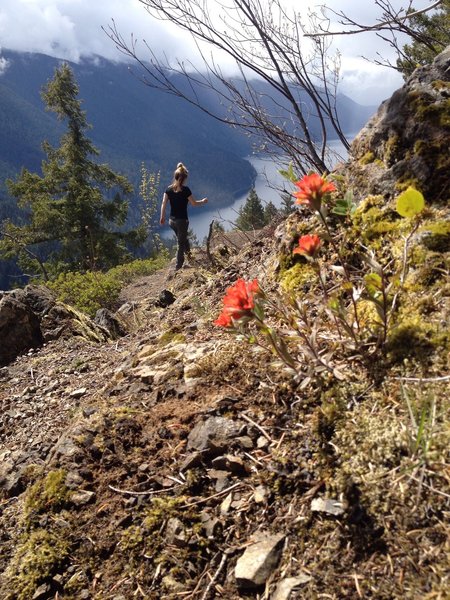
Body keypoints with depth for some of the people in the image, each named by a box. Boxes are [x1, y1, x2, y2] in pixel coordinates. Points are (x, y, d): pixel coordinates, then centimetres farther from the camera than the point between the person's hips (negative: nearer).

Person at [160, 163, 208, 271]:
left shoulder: (169, 189, -1)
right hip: (182, 220, -5)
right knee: (181, 243, 8)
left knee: (182, 238, 26)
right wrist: (203, 201, 11)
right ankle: (178, 266, 14)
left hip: (172, 220, 5)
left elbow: (163, 204, 0)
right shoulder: (185, 190, -16)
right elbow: (194, 203, -7)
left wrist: (162, 217, 9)